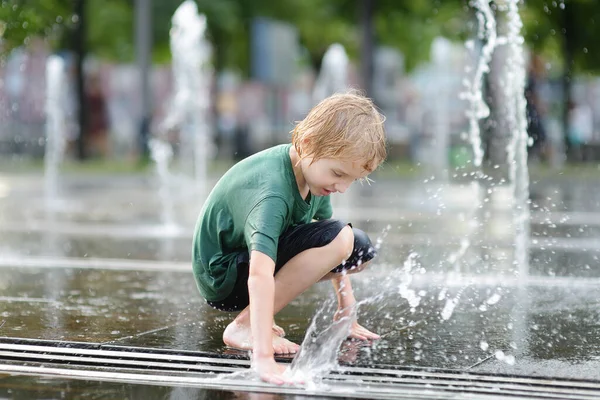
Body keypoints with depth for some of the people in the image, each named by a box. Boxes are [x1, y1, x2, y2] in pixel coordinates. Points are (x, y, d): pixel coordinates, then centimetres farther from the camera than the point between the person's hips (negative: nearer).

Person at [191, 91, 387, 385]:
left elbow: (332, 252, 9)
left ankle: (258, 314, 7)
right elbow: (259, 274, -45)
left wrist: (346, 312, 8)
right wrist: (263, 358, -53)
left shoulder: (313, 169, -5)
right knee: (339, 238, -26)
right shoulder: (272, 191, -33)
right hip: (222, 276, -9)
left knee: (360, 249, 6)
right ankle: (245, 325, -19)